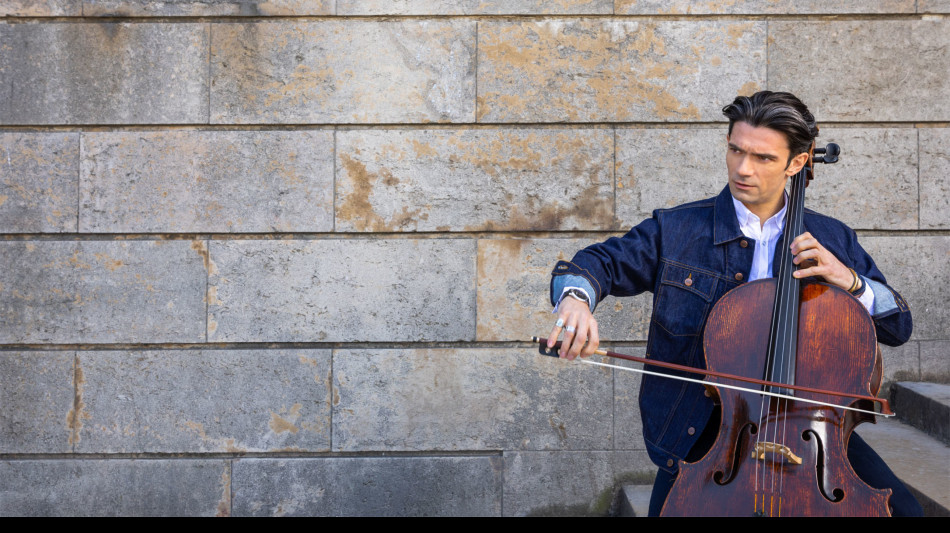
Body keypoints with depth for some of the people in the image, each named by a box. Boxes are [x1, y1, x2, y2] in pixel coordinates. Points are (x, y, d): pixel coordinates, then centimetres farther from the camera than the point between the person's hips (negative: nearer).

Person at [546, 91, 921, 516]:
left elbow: (898, 326, 10)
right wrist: (576, 298, -24)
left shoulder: (832, 240, 9)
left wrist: (850, 281, -10)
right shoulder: (676, 230, 4)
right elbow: (596, 264, 0)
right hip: (705, 428, -1)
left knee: (898, 509, -17)